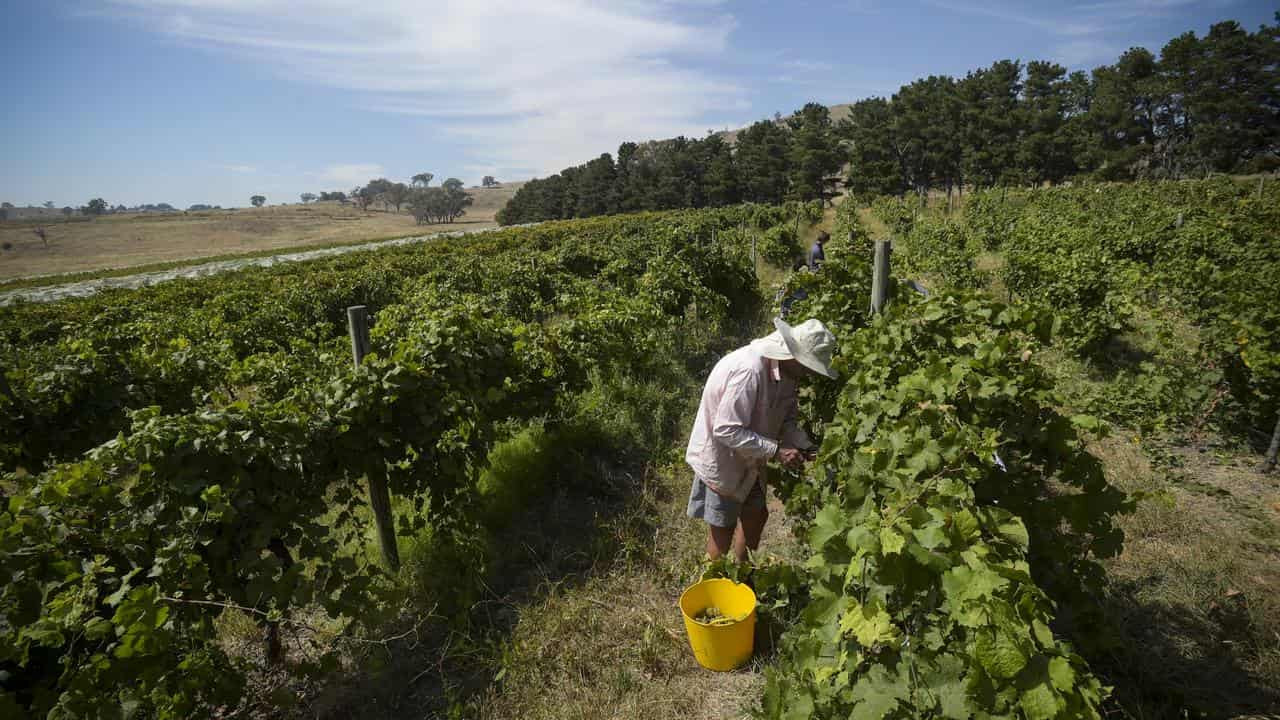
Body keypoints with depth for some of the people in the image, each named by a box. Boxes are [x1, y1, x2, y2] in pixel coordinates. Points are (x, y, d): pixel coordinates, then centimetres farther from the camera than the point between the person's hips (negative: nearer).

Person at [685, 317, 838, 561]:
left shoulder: (786, 370, -6)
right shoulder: (748, 370, -34)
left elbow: (786, 418, 4)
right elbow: (727, 430, -33)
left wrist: (804, 447, -13)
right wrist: (776, 451, -30)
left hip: (748, 459, 9)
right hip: (720, 459, -9)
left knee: (756, 514, 20)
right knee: (722, 529, 5)